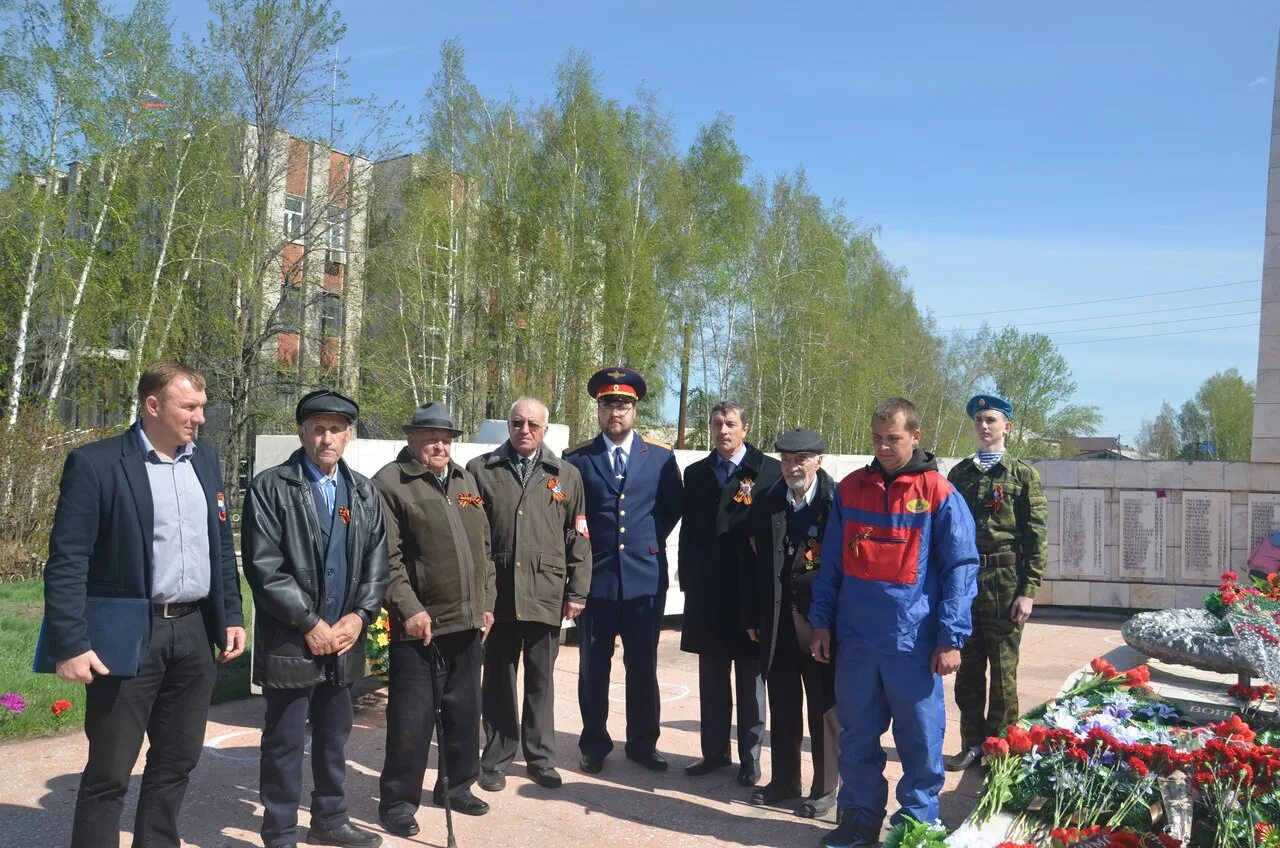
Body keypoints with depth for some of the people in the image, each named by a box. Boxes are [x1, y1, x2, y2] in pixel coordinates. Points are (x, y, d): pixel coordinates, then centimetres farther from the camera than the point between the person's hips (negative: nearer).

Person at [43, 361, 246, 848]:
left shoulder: (206, 460, 9)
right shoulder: (95, 463, -9)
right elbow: (67, 562, -12)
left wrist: (232, 616, 10)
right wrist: (70, 644, -17)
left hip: (194, 632, 6)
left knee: (178, 759, 15)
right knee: (109, 770, 3)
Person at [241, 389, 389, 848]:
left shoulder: (364, 492, 9)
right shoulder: (270, 488, -7)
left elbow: (377, 562, 8)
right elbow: (263, 567, -13)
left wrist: (359, 616, -6)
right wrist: (309, 623, -14)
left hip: (344, 638, 5)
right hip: (290, 640, -5)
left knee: (335, 736, 17)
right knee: (285, 742, 5)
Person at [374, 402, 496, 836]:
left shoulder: (465, 480, 14)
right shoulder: (390, 483, -7)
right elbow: (386, 556, -13)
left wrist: (487, 602, 12)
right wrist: (409, 609, -18)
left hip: (467, 622, 7)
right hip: (419, 624, -6)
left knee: (464, 709, 15)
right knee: (412, 714, 0)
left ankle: (457, 785, 31)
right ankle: (398, 801, 14)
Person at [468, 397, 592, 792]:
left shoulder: (567, 475, 7)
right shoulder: (481, 470, 4)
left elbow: (577, 538, 7)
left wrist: (577, 592, 3)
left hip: (546, 595, 1)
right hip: (497, 593, 0)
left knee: (541, 679, 10)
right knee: (498, 678, 9)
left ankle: (540, 757, 22)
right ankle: (496, 759, 22)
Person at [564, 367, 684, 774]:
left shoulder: (661, 457, 4)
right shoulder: (576, 458, 1)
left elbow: (675, 508, 12)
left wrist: (652, 542, 7)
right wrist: (581, 552, 2)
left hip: (646, 576, 1)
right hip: (596, 576, -1)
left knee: (643, 667, 10)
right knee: (593, 667, 8)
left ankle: (642, 742, 24)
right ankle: (594, 744, 22)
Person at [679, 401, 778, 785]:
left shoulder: (770, 471, -4)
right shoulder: (695, 474, 10)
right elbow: (688, 532, 11)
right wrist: (688, 580, 5)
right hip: (707, 592, 4)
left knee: (750, 678, 7)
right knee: (711, 678, 11)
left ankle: (750, 757, 17)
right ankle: (714, 750, 22)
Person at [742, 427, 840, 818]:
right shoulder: (766, 504, 4)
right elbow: (754, 564, 7)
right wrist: (752, 617, 6)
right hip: (776, 621, 4)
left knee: (824, 705, 7)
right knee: (782, 704, 13)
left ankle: (825, 788, 21)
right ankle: (784, 780, 27)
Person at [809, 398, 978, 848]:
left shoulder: (938, 493, -4)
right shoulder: (850, 488, 6)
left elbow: (961, 569, -5)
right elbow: (831, 562, 11)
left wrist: (951, 638, -10)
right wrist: (821, 622, 8)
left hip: (914, 641, -3)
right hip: (855, 640, 3)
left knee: (920, 739, 7)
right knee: (857, 737, 13)